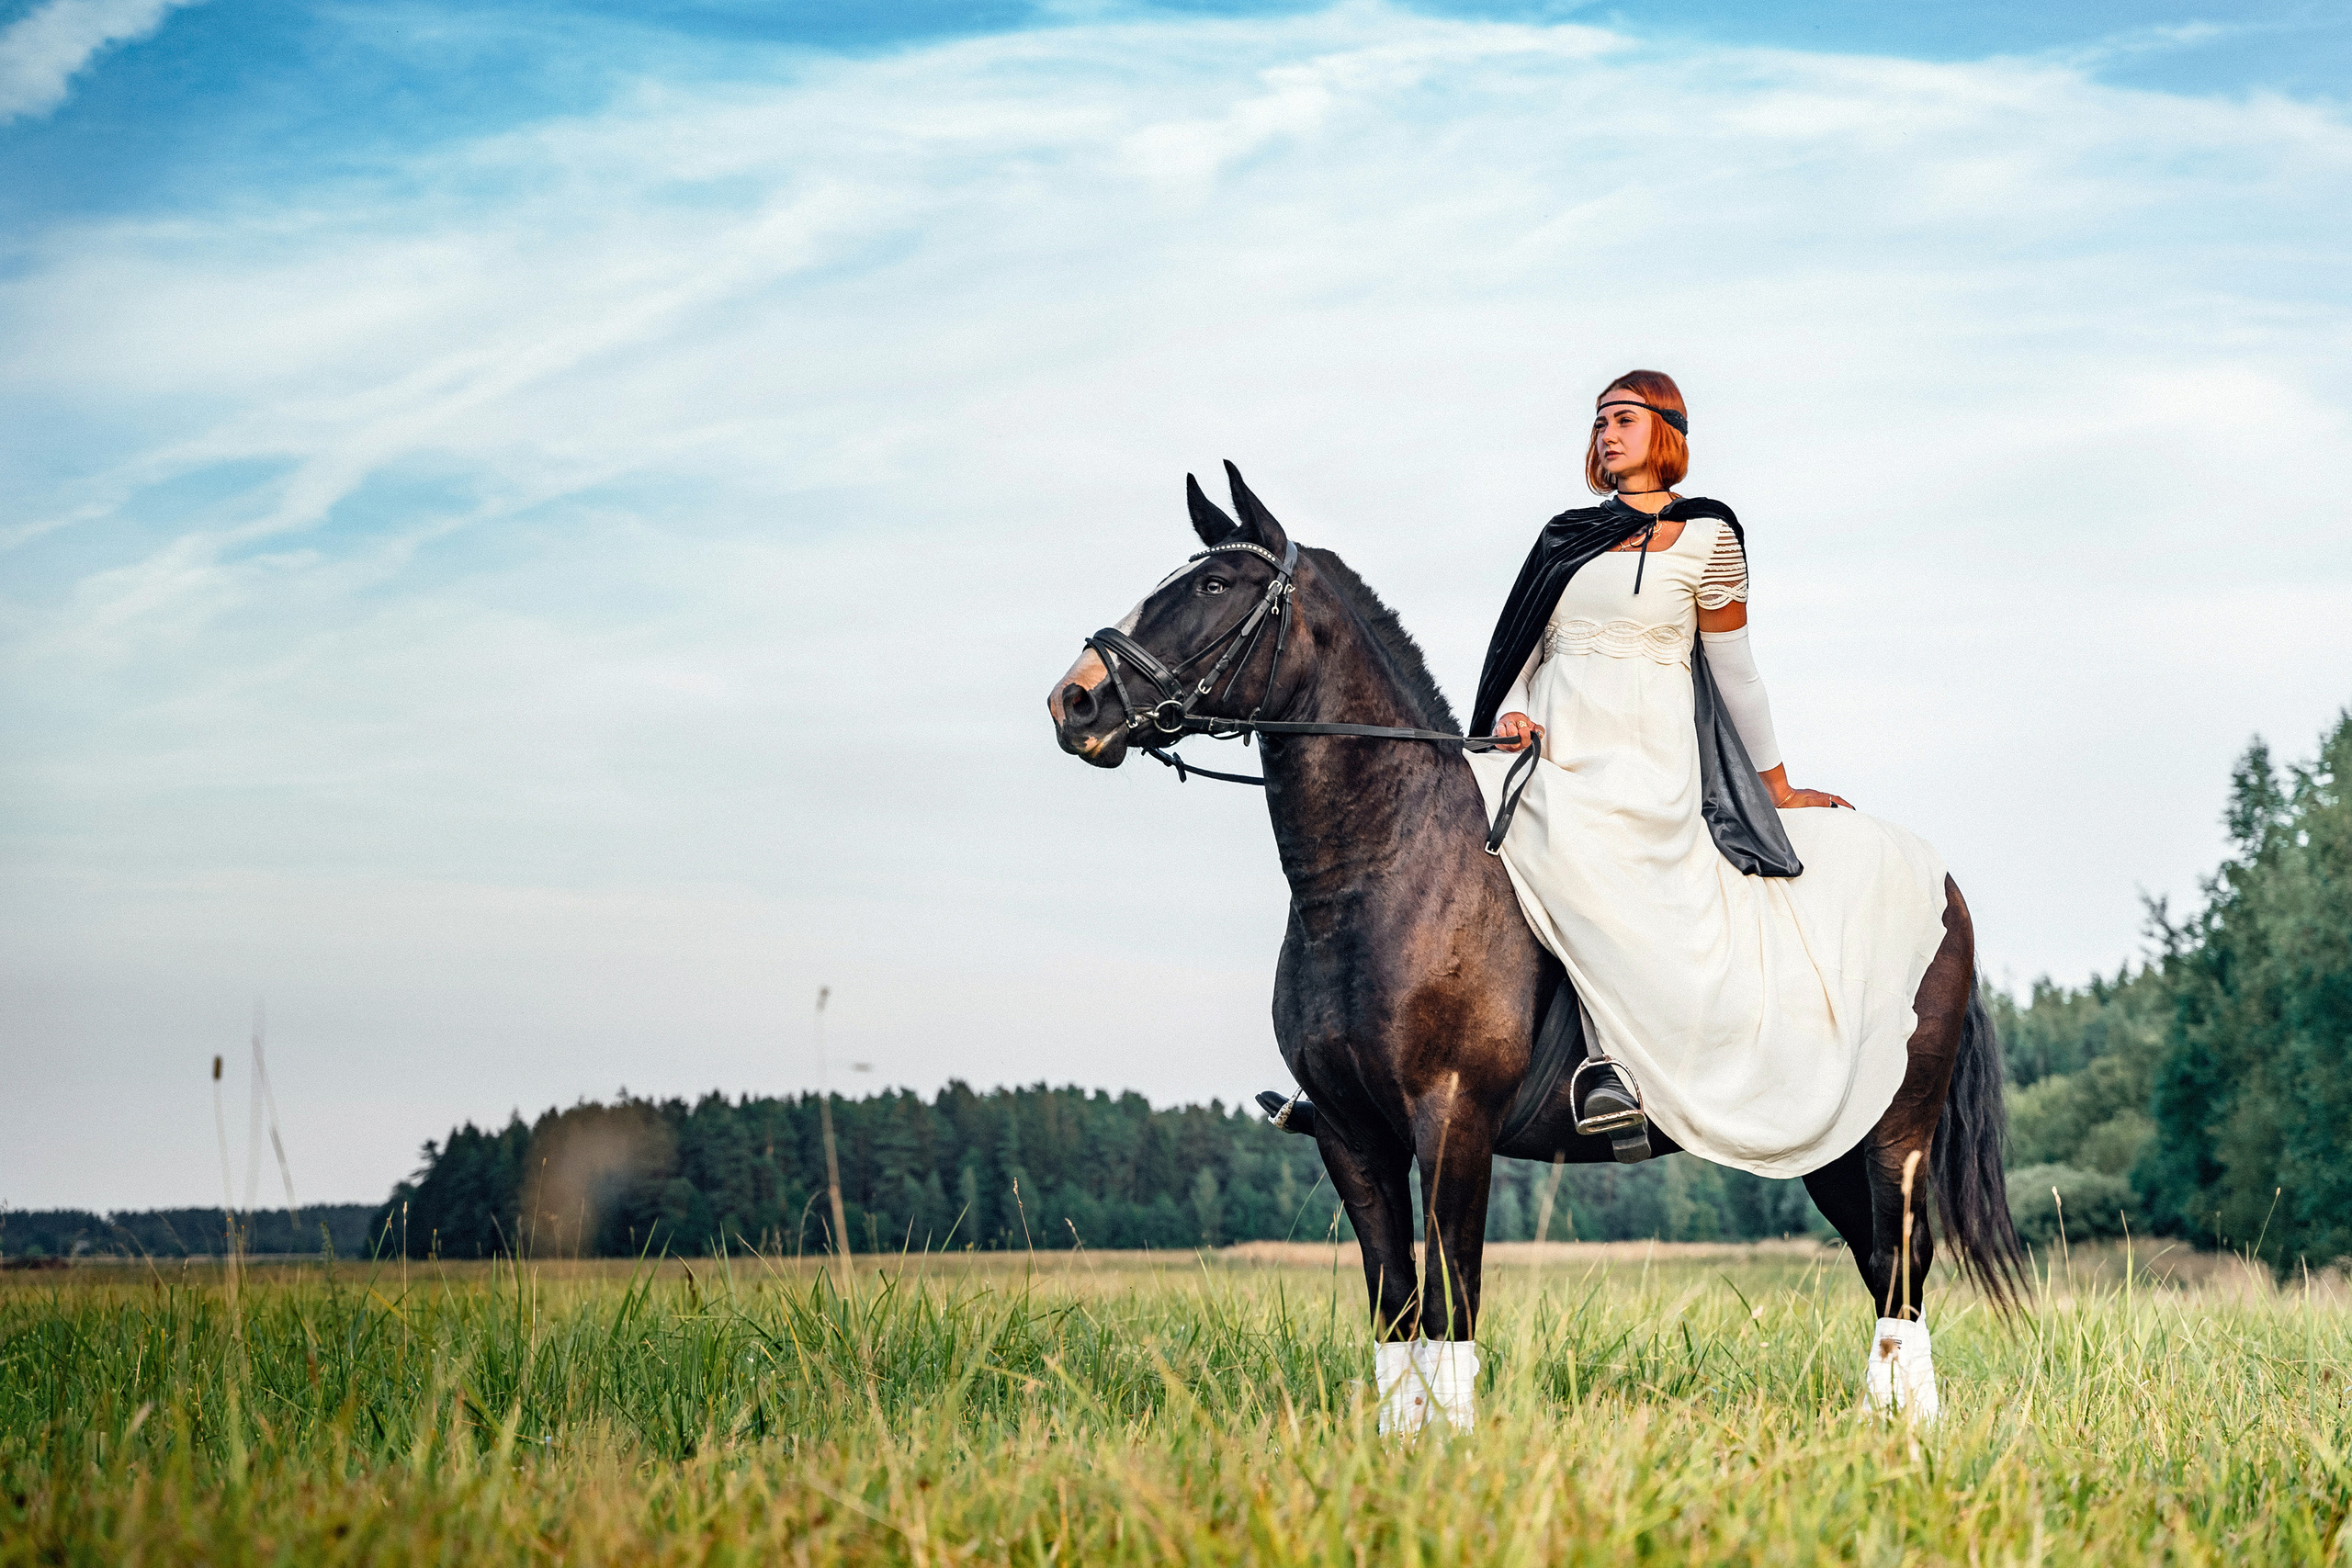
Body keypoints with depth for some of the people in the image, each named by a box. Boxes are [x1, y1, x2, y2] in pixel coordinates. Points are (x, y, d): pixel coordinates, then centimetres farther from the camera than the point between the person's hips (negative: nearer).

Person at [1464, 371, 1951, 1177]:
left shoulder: (1706, 539, 5)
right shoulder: (1565, 537, 18)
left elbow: (1734, 671, 10)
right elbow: (1522, 648, 20)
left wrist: (1778, 787, 15)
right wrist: (1511, 712, -2)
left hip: (1647, 768, -5)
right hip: (1551, 753, 5)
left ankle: (1614, 1053, -34)